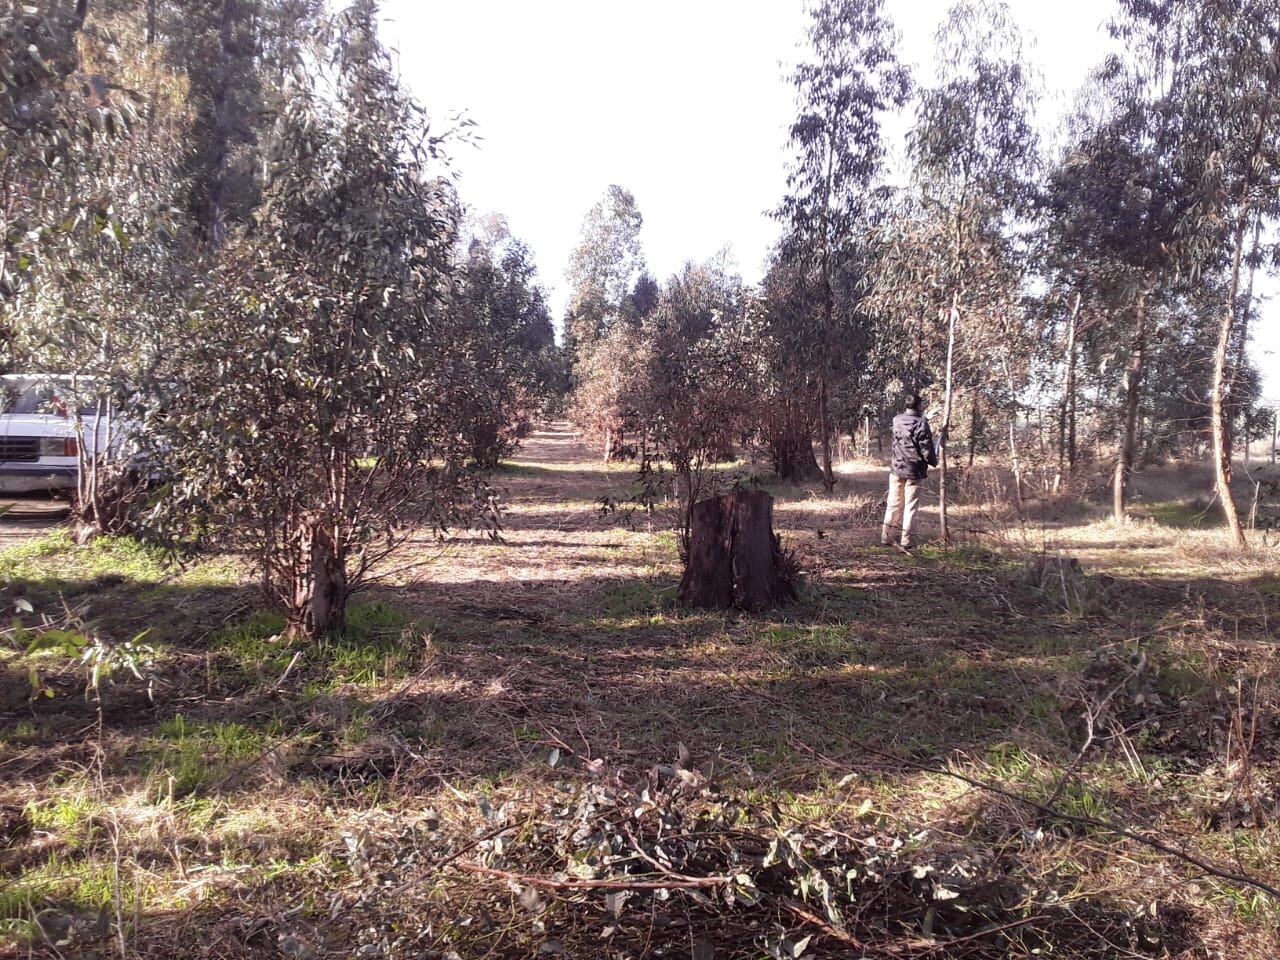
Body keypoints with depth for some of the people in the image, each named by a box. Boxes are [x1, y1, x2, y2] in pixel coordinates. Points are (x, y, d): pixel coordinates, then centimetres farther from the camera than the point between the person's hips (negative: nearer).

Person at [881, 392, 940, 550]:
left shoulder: (897, 420, 0)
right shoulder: (921, 423, -16)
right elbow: (927, 450, -15)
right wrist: (934, 462, 6)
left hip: (896, 469, 5)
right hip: (914, 471, -5)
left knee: (893, 504, 12)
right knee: (910, 507, 3)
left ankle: (886, 537, 15)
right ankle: (905, 540, 4)